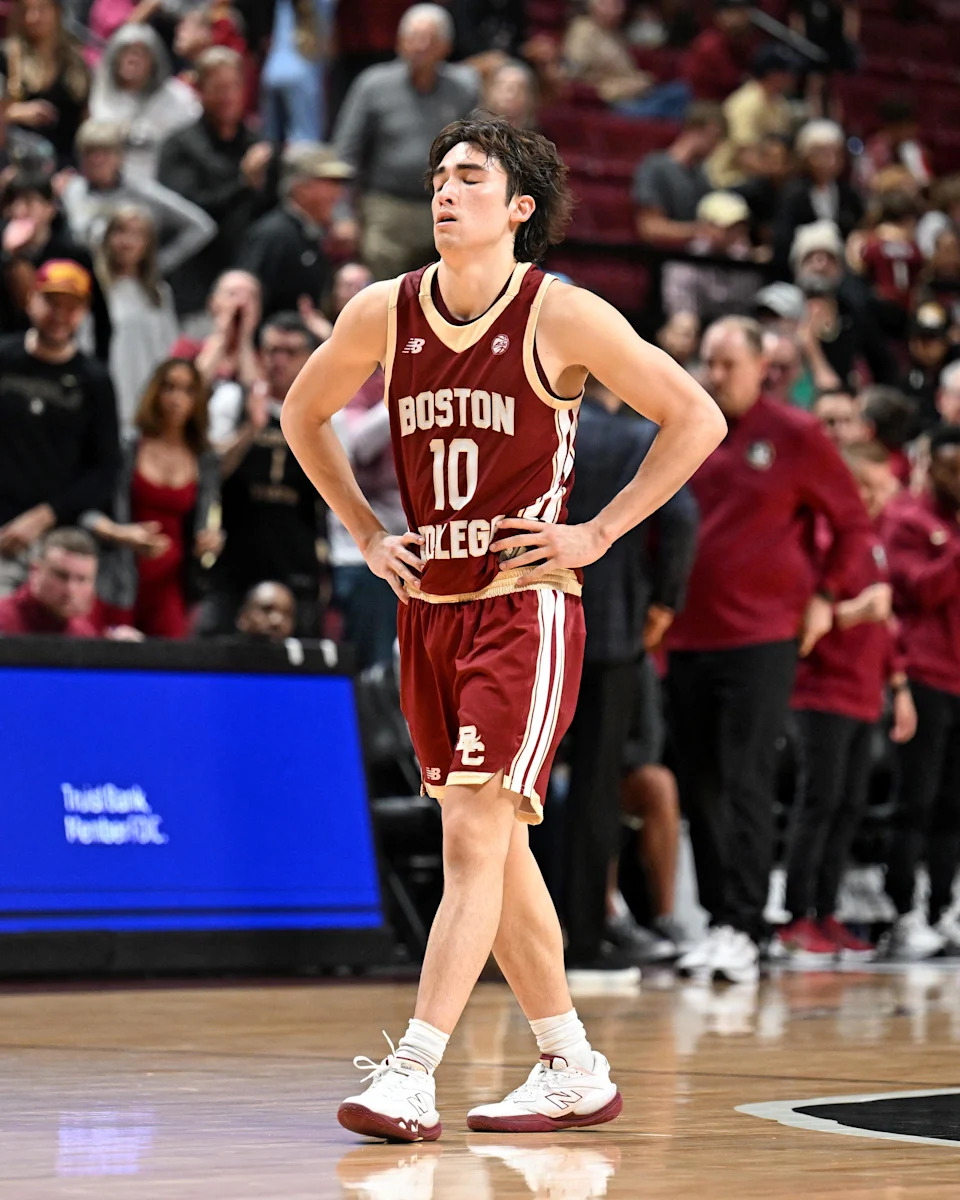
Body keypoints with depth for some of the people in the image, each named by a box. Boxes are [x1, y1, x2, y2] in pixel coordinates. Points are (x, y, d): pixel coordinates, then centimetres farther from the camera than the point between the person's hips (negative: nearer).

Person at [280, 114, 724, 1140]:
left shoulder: (560, 315, -11)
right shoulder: (383, 313, 2)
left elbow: (696, 418, -7)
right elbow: (303, 414, 19)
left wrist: (597, 535, -9)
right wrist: (365, 534, 11)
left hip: (525, 606, -6)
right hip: (428, 608, 6)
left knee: (476, 839, -13)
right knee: (495, 849, 11)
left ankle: (411, 1076, -17)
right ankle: (574, 1073, 21)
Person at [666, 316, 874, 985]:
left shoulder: (794, 436, -1)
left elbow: (854, 522, 5)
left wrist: (825, 595, -2)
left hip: (763, 636, -4)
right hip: (687, 637, 5)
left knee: (747, 785, -11)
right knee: (701, 790, 5)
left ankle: (743, 930, -14)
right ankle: (717, 924, 12)